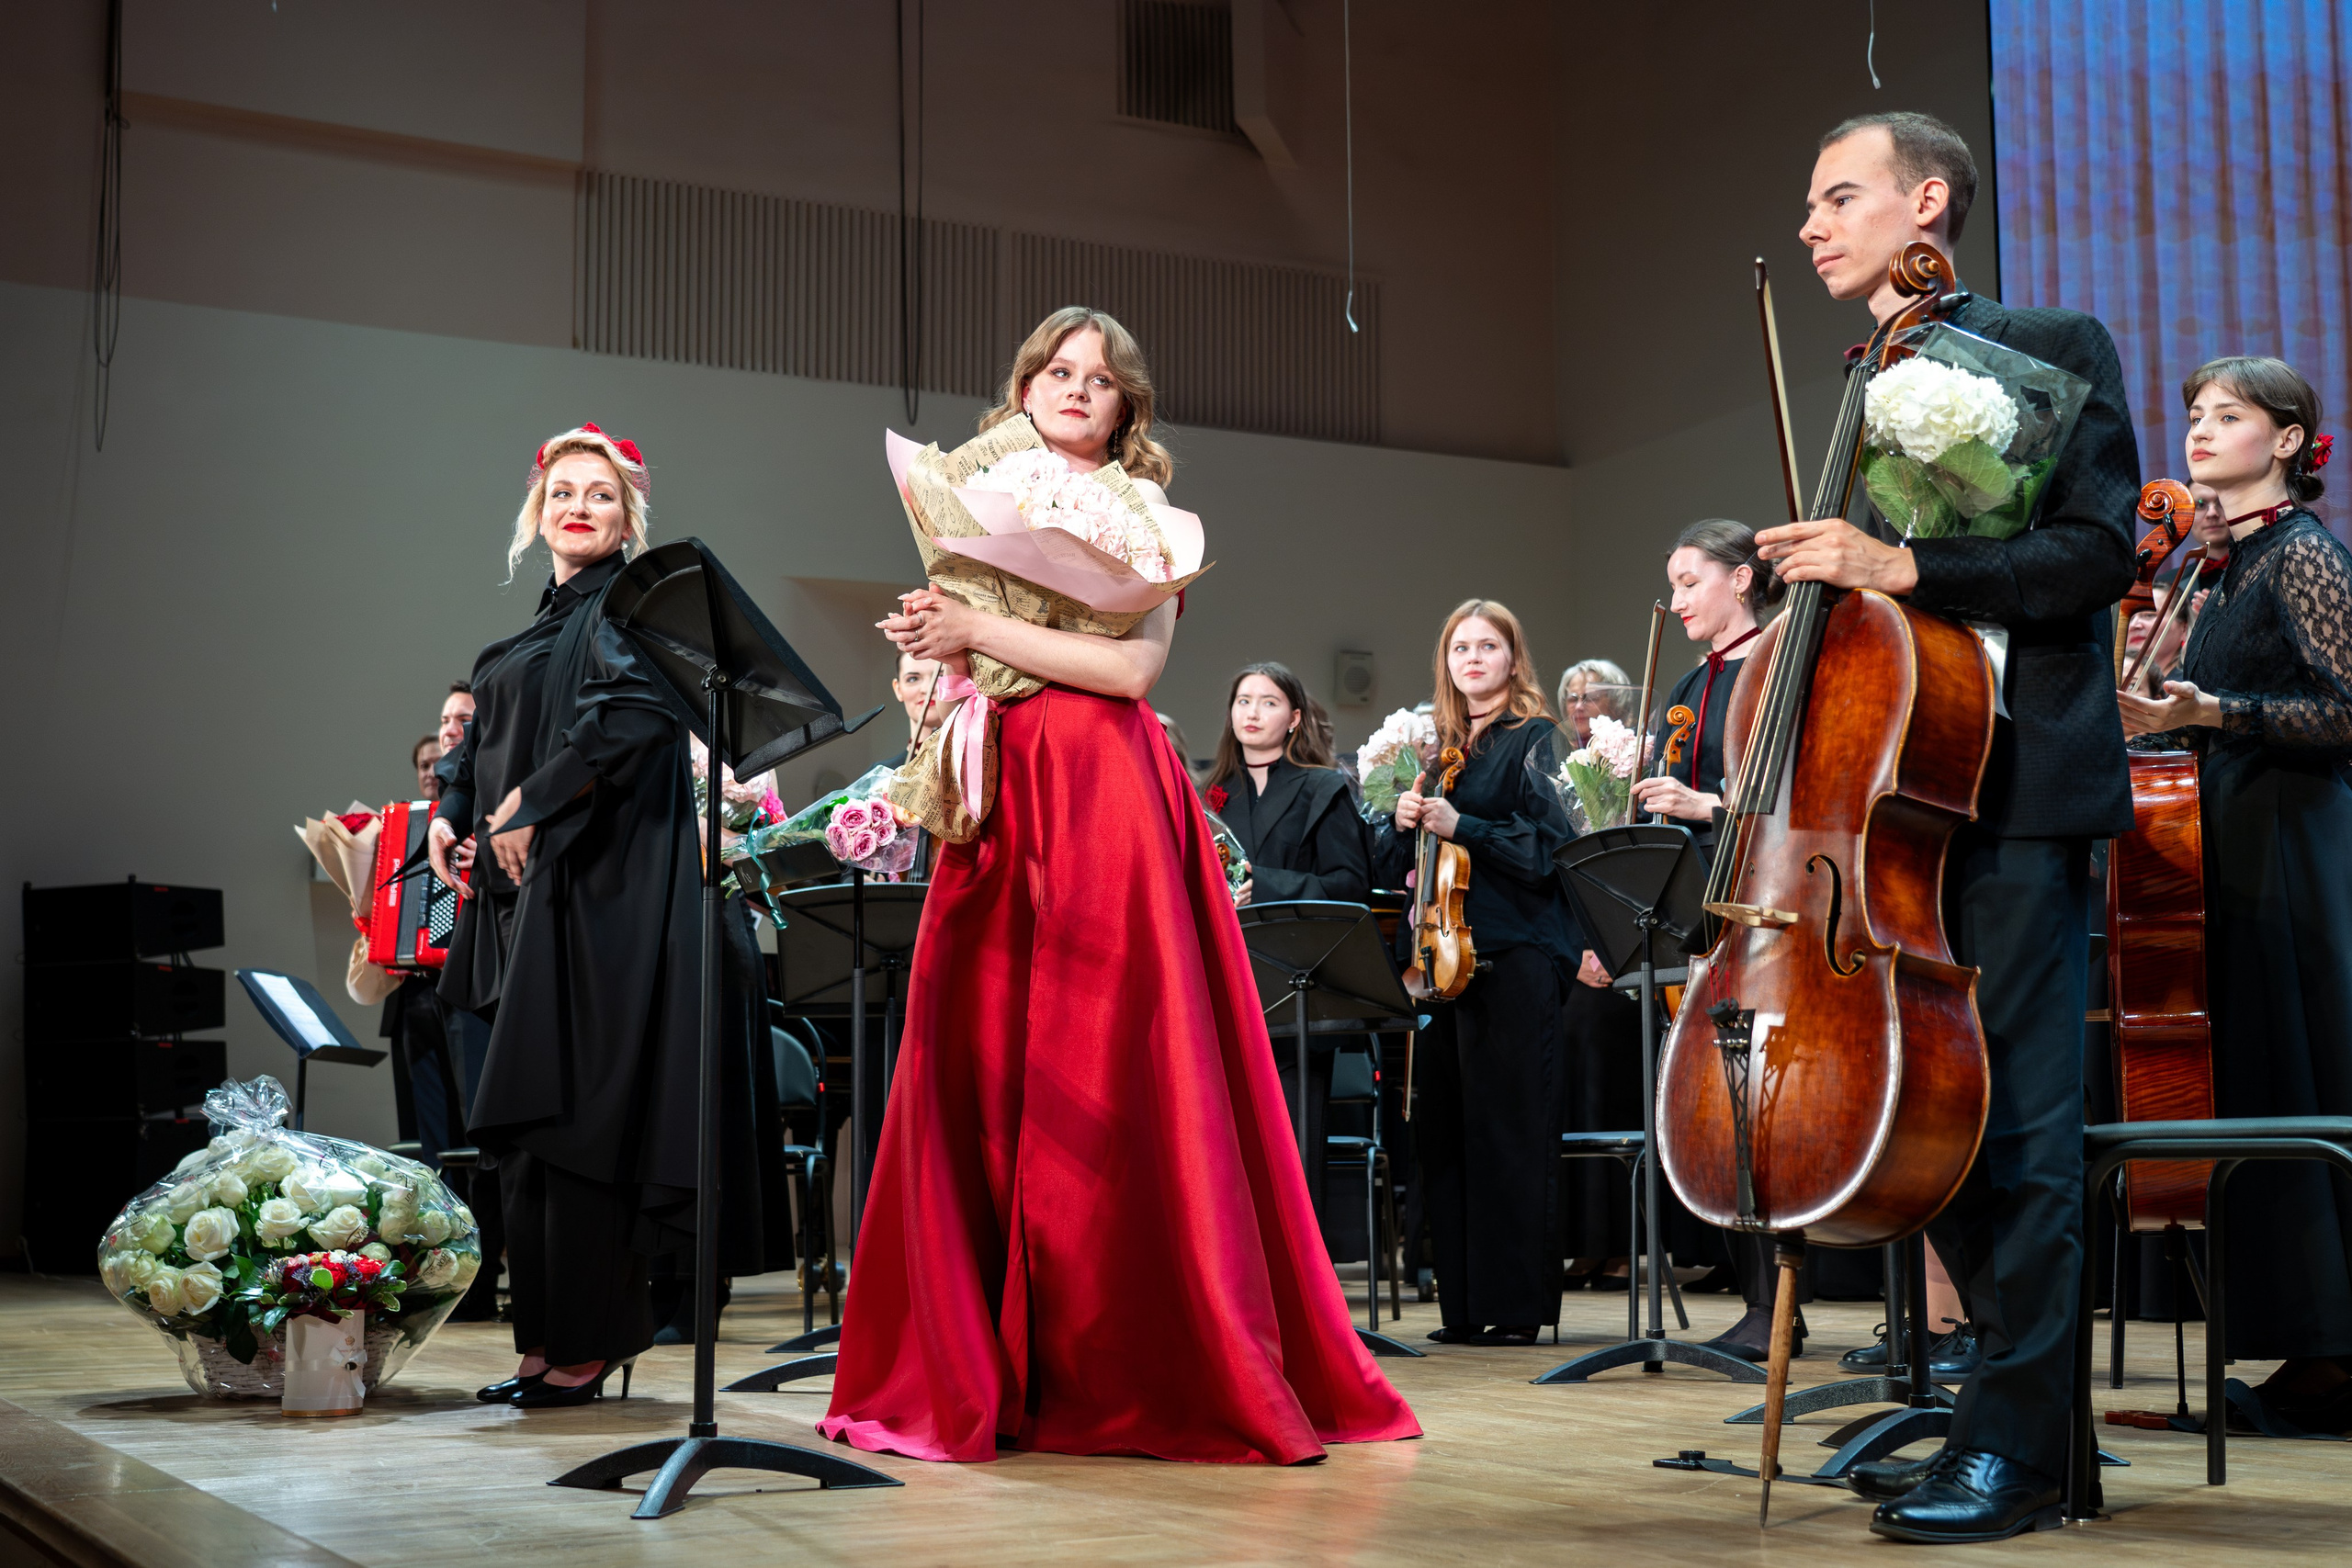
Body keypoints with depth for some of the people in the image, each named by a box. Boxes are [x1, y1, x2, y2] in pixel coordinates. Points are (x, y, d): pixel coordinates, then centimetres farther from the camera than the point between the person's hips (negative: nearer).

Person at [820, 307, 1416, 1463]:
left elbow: (1132, 665, -11)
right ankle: (981, 1370, 7)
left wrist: (978, 630, -10)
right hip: (995, 802, 5)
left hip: (1101, 800, -5)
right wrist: (931, 643, 0)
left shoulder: (1139, 514, 5)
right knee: (973, 1073, 0)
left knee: (1098, 1079, -9)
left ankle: (1120, 1381, -3)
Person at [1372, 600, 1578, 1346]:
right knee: (1444, 1130, 5)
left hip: (1516, 956, -6)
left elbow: (1547, 844, -10)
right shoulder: (1440, 749, 20)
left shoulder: (1534, 742, 2)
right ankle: (1464, 1303, 11)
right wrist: (1402, 821, -2)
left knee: (1509, 1131, -7)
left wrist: (1460, 826, -16)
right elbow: (1391, 862, 19)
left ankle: (1516, 1303, -2)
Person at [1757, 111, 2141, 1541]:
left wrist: (1902, 567, -19)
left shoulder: (2053, 350, -1)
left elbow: (2100, 550, -12)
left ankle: (2019, 1449, -2)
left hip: (2019, 790, -7)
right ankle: (2019, 1409, 17)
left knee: (2018, 1122, -8)